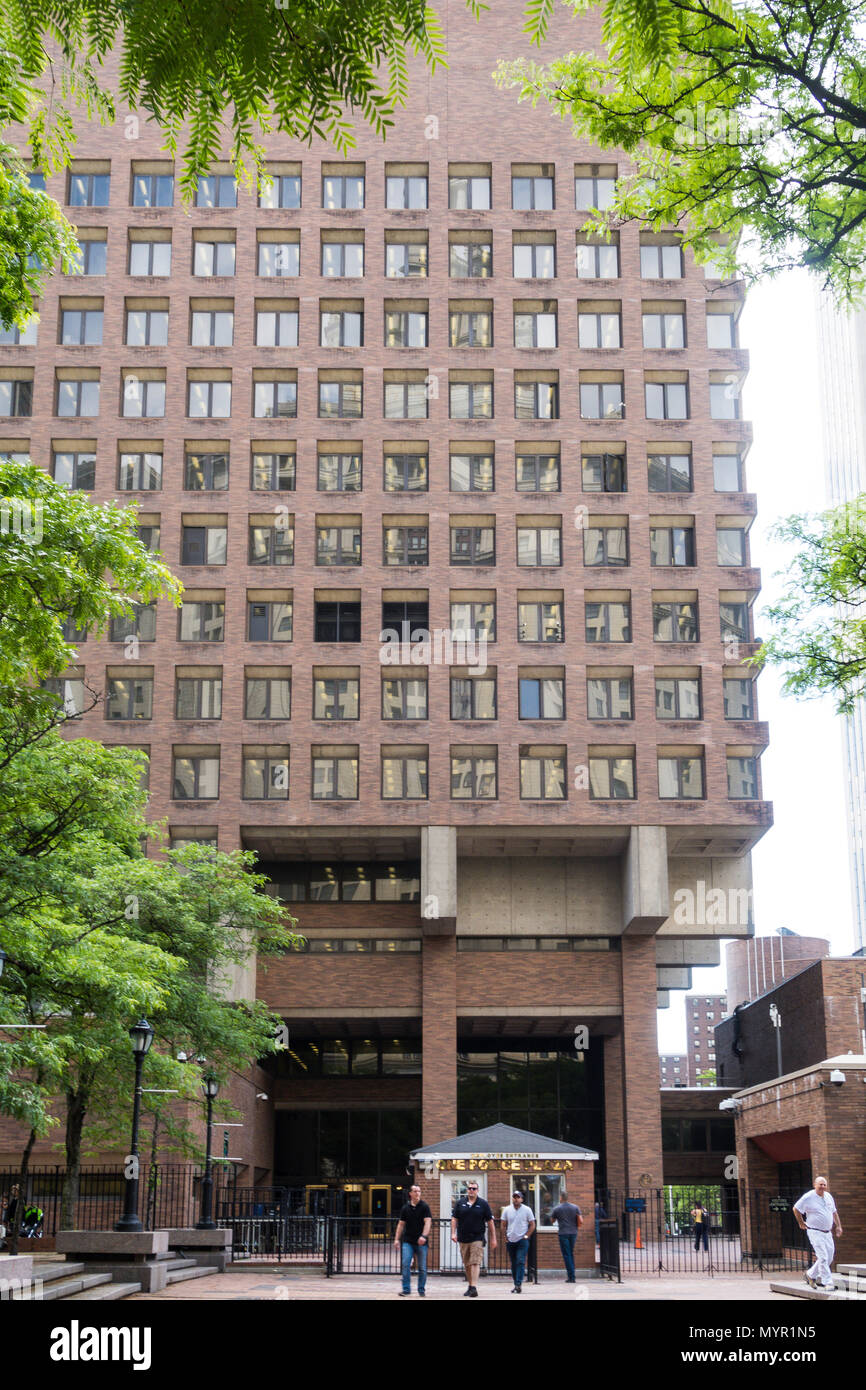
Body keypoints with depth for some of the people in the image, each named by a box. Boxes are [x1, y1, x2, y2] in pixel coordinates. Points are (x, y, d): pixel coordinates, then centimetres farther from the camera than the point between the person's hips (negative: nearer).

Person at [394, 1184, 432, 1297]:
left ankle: (421, 1290, 15)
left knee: (422, 1267, 3)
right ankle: (406, 1289, -2)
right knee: (405, 1264, -9)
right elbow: (401, 1224, 11)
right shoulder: (405, 1208, 8)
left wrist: (424, 1236, -24)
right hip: (408, 1241, 2)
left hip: (421, 1242, -2)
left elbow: (428, 1222, -10)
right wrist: (397, 1239, 4)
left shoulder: (424, 1207, -1)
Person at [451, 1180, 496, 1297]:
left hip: (477, 1238, -3)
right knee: (467, 1264, 10)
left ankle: (474, 1287, -19)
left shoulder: (483, 1204, 3)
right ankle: (470, 1285, 23)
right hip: (463, 1238, 3)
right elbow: (454, 1219, 7)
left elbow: (490, 1221, 5)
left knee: (475, 1263, -14)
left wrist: (493, 1238, 3)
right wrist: (453, 1233, -6)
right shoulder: (460, 1203, 7)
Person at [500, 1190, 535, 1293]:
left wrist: (526, 1236, -6)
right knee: (513, 1264, 8)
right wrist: (505, 1237, 2)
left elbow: (532, 1225, 3)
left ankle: (518, 1285, -15)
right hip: (510, 1241, 3)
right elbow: (504, 1225, 11)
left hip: (522, 1240, -3)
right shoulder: (507, 1210, 6)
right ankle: (516, 1283, 16)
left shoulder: (527, 1210, -1)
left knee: (520, 1262, -12)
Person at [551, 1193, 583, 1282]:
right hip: (573, 1233, 3)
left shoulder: (556, 1209, -4)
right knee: (571, 1254, 17)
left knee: (566, 1255, 0)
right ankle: (570, 1274, 15)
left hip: (563, 1234, -3)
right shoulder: (575, 1208, 2)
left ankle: (571, 1277, -5)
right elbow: (581, 1221, -3)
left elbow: (552, 1220, 10)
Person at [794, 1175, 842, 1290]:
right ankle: (827, 1283, -10)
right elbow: (796, 1209, -3)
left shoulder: (828, 1196, 10)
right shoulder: (808, 1197, -10)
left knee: (829, 1257, 8)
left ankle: (810, 1275, 23)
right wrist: (801, 1223, 0)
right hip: (815, 1232, -7)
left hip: (827, 1232, 7)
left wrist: (838, 1226, 17)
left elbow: (834, 1212, 23)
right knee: (823, 1257, -13)